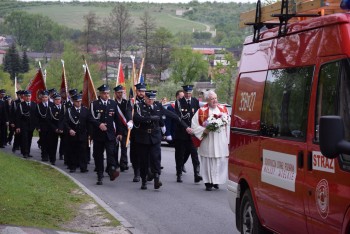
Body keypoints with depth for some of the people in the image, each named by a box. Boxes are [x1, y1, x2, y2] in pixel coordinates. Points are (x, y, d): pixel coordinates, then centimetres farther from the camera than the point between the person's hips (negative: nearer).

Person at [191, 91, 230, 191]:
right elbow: (194, 124, 2)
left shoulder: (223, 109, 8)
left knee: (221, 161, 2)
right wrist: (203, 130, -12)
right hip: (208, 141, -3)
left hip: (221, 141, 3)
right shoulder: (202, 111, -2)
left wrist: (228, 139, 6)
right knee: (208, 162, 0)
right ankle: (208, 182, 8)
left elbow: (228, 123, 11)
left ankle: (216, 180, 16)